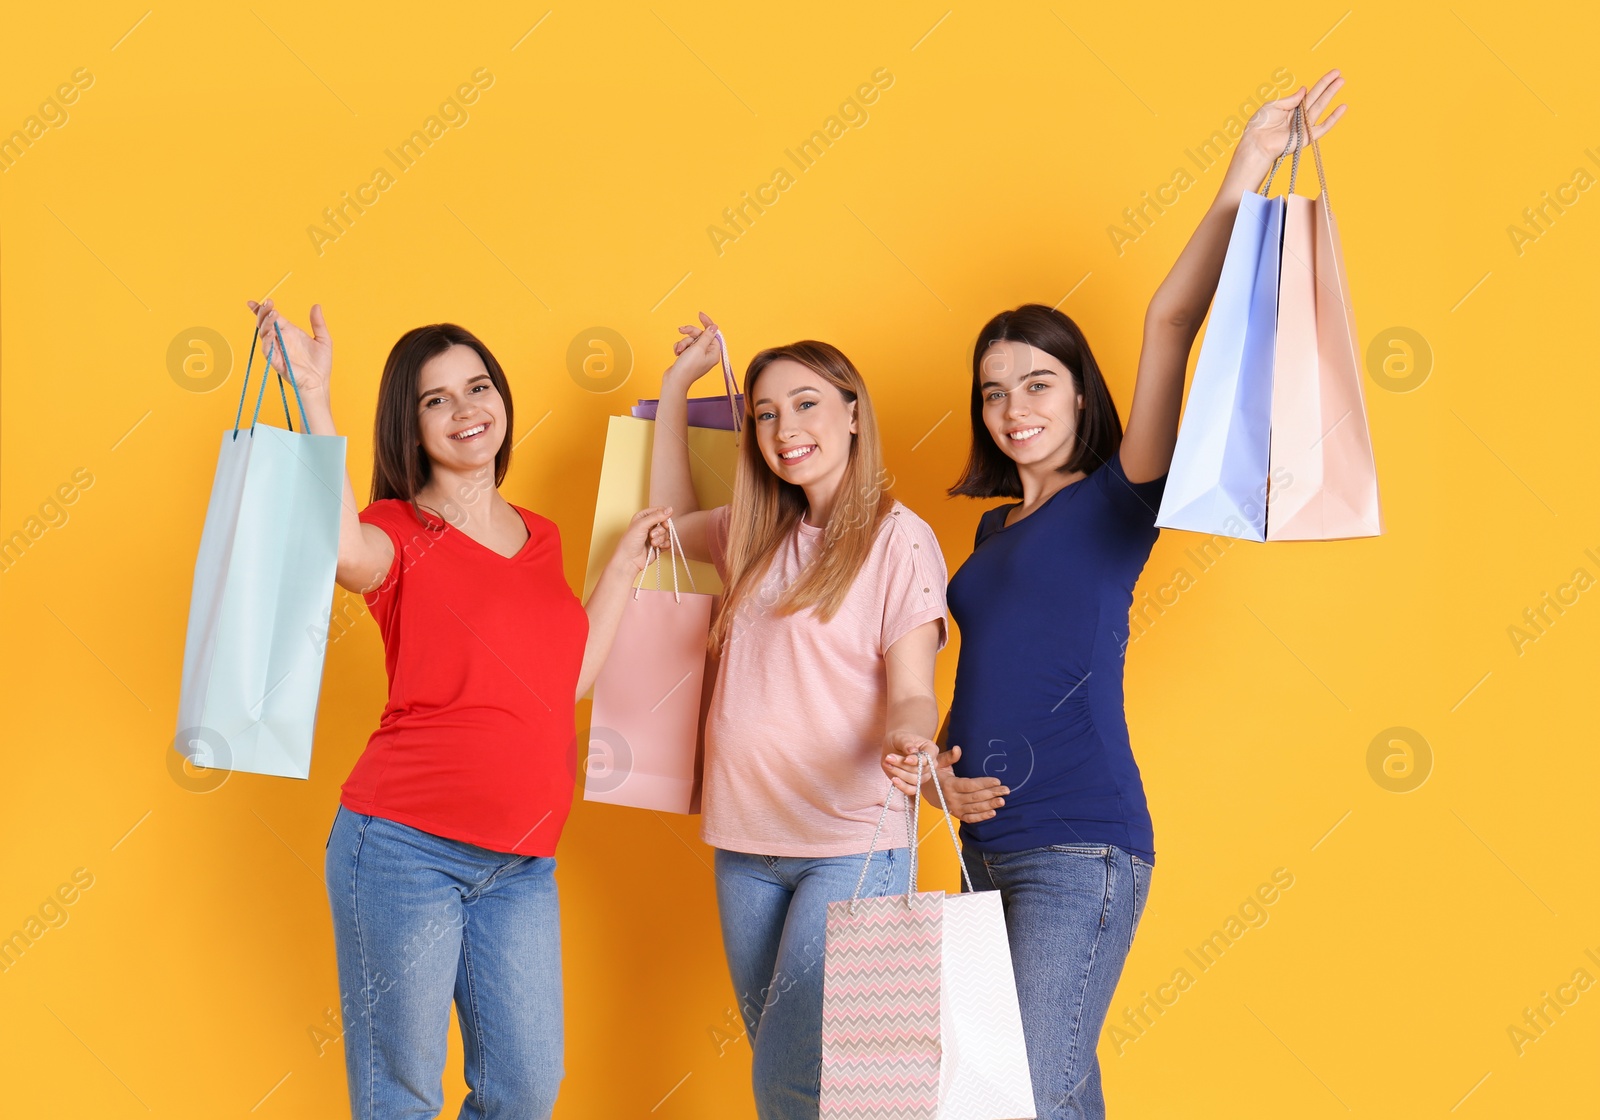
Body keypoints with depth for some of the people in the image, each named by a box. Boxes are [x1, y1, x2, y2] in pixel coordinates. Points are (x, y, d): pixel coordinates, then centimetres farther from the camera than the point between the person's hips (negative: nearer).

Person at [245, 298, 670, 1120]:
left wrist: (625, 563, 16)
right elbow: (344, 551, -28)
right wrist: (312, 394, -28)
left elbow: (568, 678, 14)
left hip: (522, 865, 5)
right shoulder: (401, 531, -3)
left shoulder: (539, 537, 15)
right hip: (406, 843, -5)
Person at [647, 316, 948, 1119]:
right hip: (747, 844, 6)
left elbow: (912, 692, -10)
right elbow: (671, 520, 31)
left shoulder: (900, 538, -6)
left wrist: (910, 739, -33)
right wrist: (675, 389, 25)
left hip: (851, 848, -6)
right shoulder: (759, 534, 12)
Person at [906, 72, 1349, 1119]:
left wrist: (1246, 172, -19)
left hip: (1082, 847, -7)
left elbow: (1170, 325, -13)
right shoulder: (995, 529, 16)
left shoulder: (1116, 501, -3)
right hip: (987, 841, 7)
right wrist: (942, 772, 5)